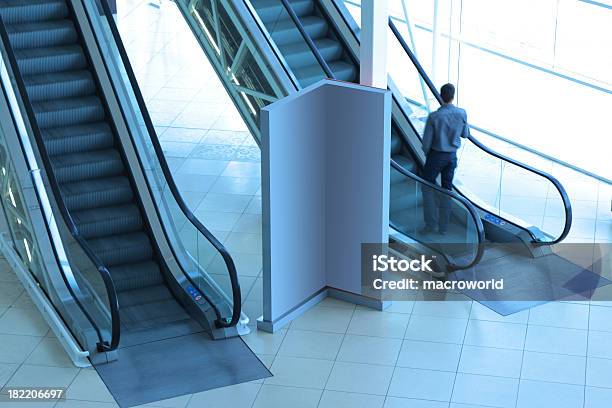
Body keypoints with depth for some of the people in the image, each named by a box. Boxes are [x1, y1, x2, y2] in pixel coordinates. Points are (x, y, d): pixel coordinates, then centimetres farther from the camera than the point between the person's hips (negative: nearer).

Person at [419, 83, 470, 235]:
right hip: (452, 156, 4)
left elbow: (426, 141, -14)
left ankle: (430, 223, 5)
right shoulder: (462, 114, -9)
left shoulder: (434, 116, -20)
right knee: (447, 189, 14)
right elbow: (465, 134, 7)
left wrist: (427, 153, 5)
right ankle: (443, 226, 18)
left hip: (436, 155, -4)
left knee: (428, 187, 12)